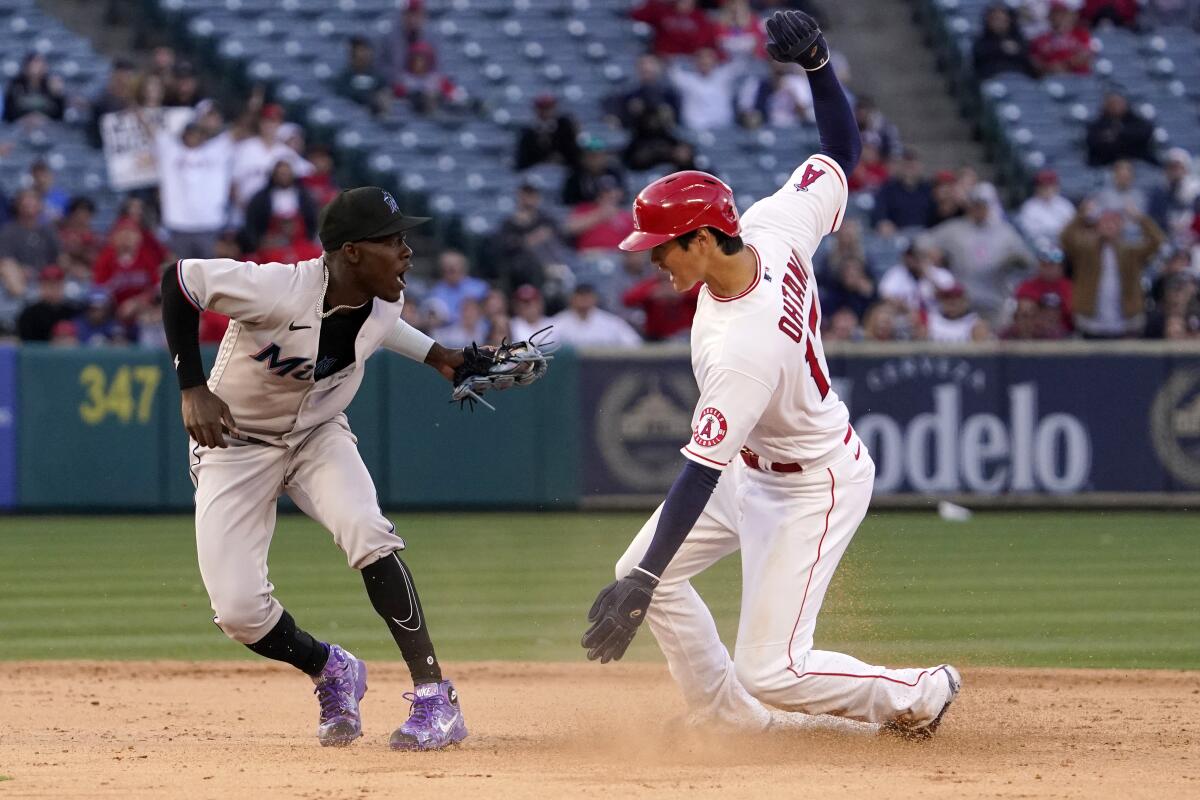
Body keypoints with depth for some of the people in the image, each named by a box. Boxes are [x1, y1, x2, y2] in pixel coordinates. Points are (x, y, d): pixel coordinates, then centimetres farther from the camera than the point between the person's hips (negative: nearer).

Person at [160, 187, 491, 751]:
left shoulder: (385, 299, -12)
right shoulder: (280, 291, -33)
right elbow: (178, 279, -26)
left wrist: (434, 356, 8)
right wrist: (193, 389, -28)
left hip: (319, 436, 3)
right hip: (236, 443, -3)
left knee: (366, 531, -27)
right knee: (238, 610, -14)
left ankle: (435, 699, -23)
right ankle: (331, 672, 18)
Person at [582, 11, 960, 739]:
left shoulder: (741, 349, -38)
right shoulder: (771, 228, -18)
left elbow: (701, 475, -37)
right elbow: (842, 149, -3)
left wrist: (640, 587, -35)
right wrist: (818, 62, -16)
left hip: (816, 488, -10)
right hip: (755, 468, 10)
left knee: (771, 671, -9)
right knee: (648, 574, 7)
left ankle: (917, 695, 15)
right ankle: (731, 720, 21)